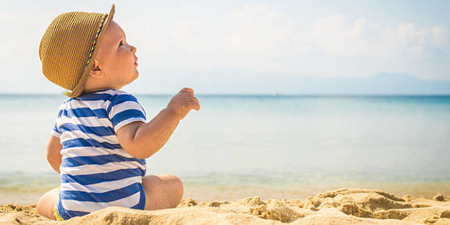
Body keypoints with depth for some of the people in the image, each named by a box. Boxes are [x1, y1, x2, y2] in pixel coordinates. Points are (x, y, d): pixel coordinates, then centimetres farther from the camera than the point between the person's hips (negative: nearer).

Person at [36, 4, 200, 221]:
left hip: (71, 211, 5)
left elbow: (53, 154, 23)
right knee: (173, 184, 17)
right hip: (122, 206, -5)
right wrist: (172, 112, -30)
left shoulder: (68, 108, 10)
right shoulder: (119, 103, -15)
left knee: (45, 202, 35)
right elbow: (138, 145, -32)